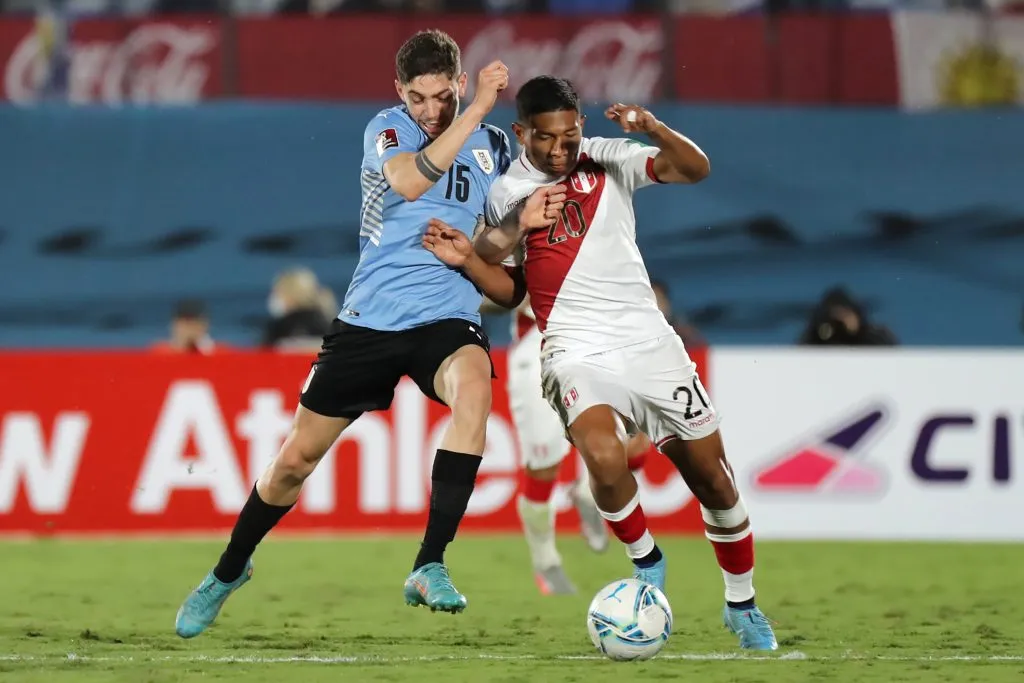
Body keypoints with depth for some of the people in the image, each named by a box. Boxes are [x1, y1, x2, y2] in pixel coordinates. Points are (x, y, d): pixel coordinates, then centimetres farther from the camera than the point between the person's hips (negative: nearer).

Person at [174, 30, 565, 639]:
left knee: (474, 389, -35)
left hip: (447, 317, 1)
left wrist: (521, 221, -7)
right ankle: (229, 571, 34)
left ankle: (430, 567, -31)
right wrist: (476, 111, -28)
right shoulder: (388, 129, -3)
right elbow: (408, 180, -26)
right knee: (297, 458, 6)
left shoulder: (493, 146, 6)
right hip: (371, 317, -1)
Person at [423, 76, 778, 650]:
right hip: (579, 354, -1)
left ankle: (742, 605, 26)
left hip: (650, 342, 1)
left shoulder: (606, 160, 2)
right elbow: (510, 289, 13)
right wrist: (468, 259, -6)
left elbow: (695, 169, -8)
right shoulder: (506, 195, 4)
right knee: (604, 457, -31)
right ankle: (646, 562, -3)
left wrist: (652, 129, -25)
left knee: (713, 479, 4)